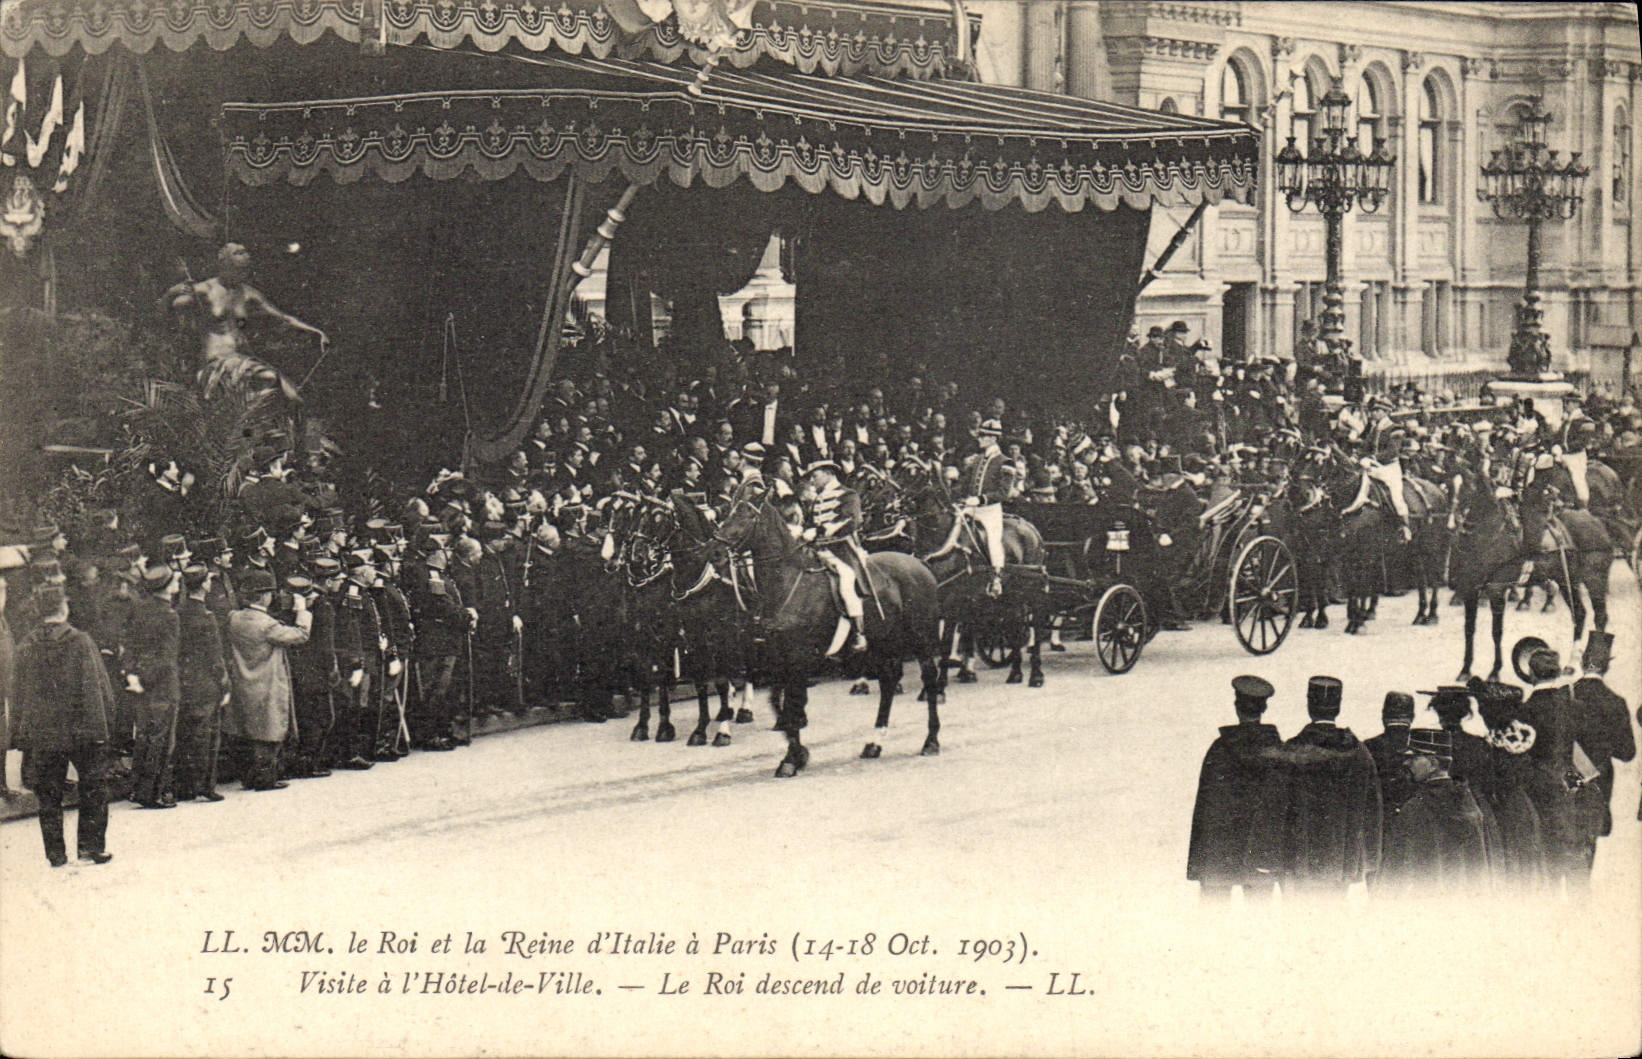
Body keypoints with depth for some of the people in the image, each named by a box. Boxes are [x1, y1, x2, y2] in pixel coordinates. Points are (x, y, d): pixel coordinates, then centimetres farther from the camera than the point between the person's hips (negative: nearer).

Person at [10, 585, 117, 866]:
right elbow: (100, 684, -6)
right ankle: (91, 846, 6)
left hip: (42, 734, 2)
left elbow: (20, 692, 5)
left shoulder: (26, 647, 0)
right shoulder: (80, 641, -8)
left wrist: (22, 734, 11)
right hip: (84, 728, -2)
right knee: (93, 790, 9)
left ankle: (55, 853, 9)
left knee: (49, 796, 9)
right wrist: (107, 717, 4)